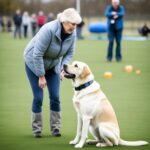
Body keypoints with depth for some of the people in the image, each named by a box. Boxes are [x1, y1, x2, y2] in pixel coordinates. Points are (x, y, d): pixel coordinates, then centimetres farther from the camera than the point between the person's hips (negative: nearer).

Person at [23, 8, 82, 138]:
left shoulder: (72, 34, -17)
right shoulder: (49, 30, -35)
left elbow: (69, 53, -1)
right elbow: (37, 54, -30)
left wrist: (63, 69, -16)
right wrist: (41, 76, -25)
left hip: (53, 65, 5)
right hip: (34, 63, -5)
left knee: (55, 97, -1)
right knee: (38, 97, -6)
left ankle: (55, 127, 10)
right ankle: (36, 129, 8)